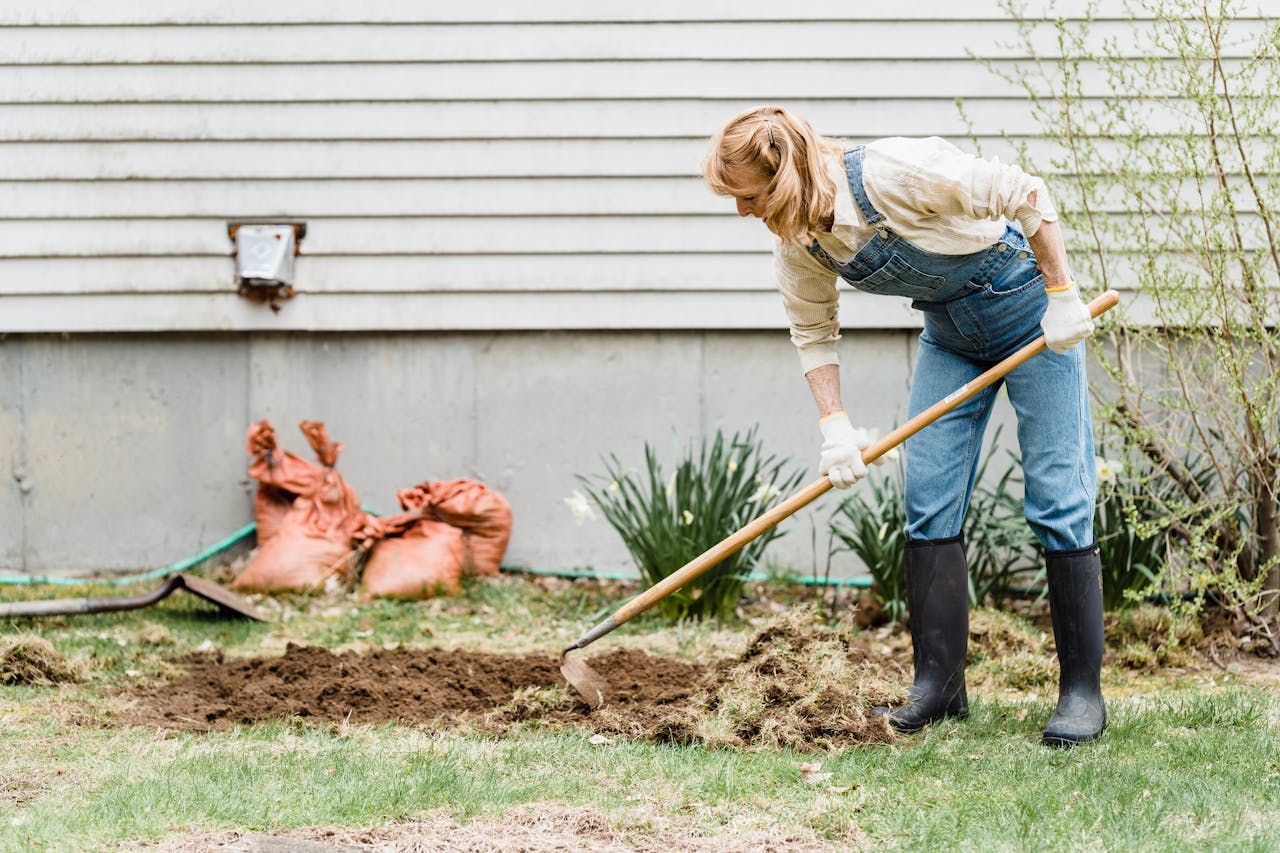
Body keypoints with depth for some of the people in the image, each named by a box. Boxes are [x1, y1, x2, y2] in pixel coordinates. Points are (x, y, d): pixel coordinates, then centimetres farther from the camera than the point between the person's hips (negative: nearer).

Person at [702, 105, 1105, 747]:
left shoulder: (895, 173, -33)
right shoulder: (797, 244, -10)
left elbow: (1025, 195, -26)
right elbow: (813, 332, 5)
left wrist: (1062, 297, -23)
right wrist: (834, 424, -7)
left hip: (1026, 303, -7)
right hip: (949, 328, 7)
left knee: (1057, 501, -7)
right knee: (928, 503, -1)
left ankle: (1082, 691, -1)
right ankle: (938, 685, 4)